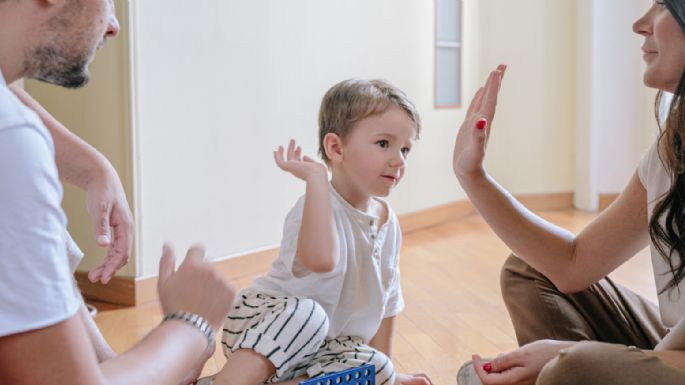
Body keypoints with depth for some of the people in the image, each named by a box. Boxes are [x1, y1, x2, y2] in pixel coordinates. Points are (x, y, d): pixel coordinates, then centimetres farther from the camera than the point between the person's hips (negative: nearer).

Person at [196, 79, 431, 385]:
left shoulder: (388, 222, 3)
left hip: (322, 348, 7)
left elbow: (386, 298, 13)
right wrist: (316, 178, -38)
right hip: (261, 323, -7)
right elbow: (320, 259, -47)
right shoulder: (318, 206, -22)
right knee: (306, 313, -37)